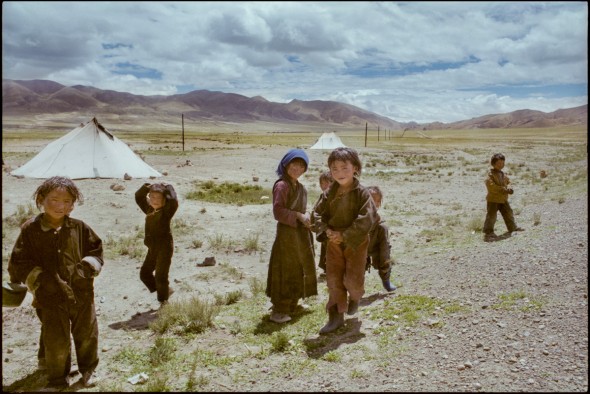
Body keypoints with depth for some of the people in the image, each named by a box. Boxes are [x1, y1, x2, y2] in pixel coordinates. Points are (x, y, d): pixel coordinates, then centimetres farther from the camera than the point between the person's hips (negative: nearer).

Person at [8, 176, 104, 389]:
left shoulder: (79, 227, -2)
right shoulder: (30, 230, -7)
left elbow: (96, 250, 8)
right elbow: (17, 263, -4)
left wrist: (87, 267, -9)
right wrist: (41, 279, -15)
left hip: (82, 293, 2)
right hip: (50, 297, -2)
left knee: (87, 335, 15)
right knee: (56, 342, 7)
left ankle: (88, 369, 38)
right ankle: (58, 378, 32)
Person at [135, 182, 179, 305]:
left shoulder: (166, 211, -13)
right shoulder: (149, 209, 5)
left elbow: (173, 201, -32)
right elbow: (138, 197, 15)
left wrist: (168, 187, -16)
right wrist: (147, 187, -1)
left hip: (165, 248, -7)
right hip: (152, 248, 7)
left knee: (160, 276, -1)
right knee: (144, 273, 15)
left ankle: (164, 302, 17)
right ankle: (166, 291, 32)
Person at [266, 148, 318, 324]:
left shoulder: (300, 187, 13)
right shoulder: (281, 185, -16)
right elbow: (278, 211, -22)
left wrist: (306, 216, 0)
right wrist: (299, 216, -20)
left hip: (301, 234, 10)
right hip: (287, 233, -9)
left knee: (299, 270, 18)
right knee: (286, 272, -4)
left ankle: (292, 305, 33)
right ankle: (279, 311, 5)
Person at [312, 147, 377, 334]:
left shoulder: (362, 193, -16)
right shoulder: (329, 193, -2)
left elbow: (365, 221, -21)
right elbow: (318, 213, 3)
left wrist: (344, 235, -23)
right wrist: (326, 230, -16)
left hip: (356, 243, -4)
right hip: (334, 243, 4)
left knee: (353, 279, 1)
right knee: (333, 279, 5)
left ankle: (354, 297, 37)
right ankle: (336, 316, 17)